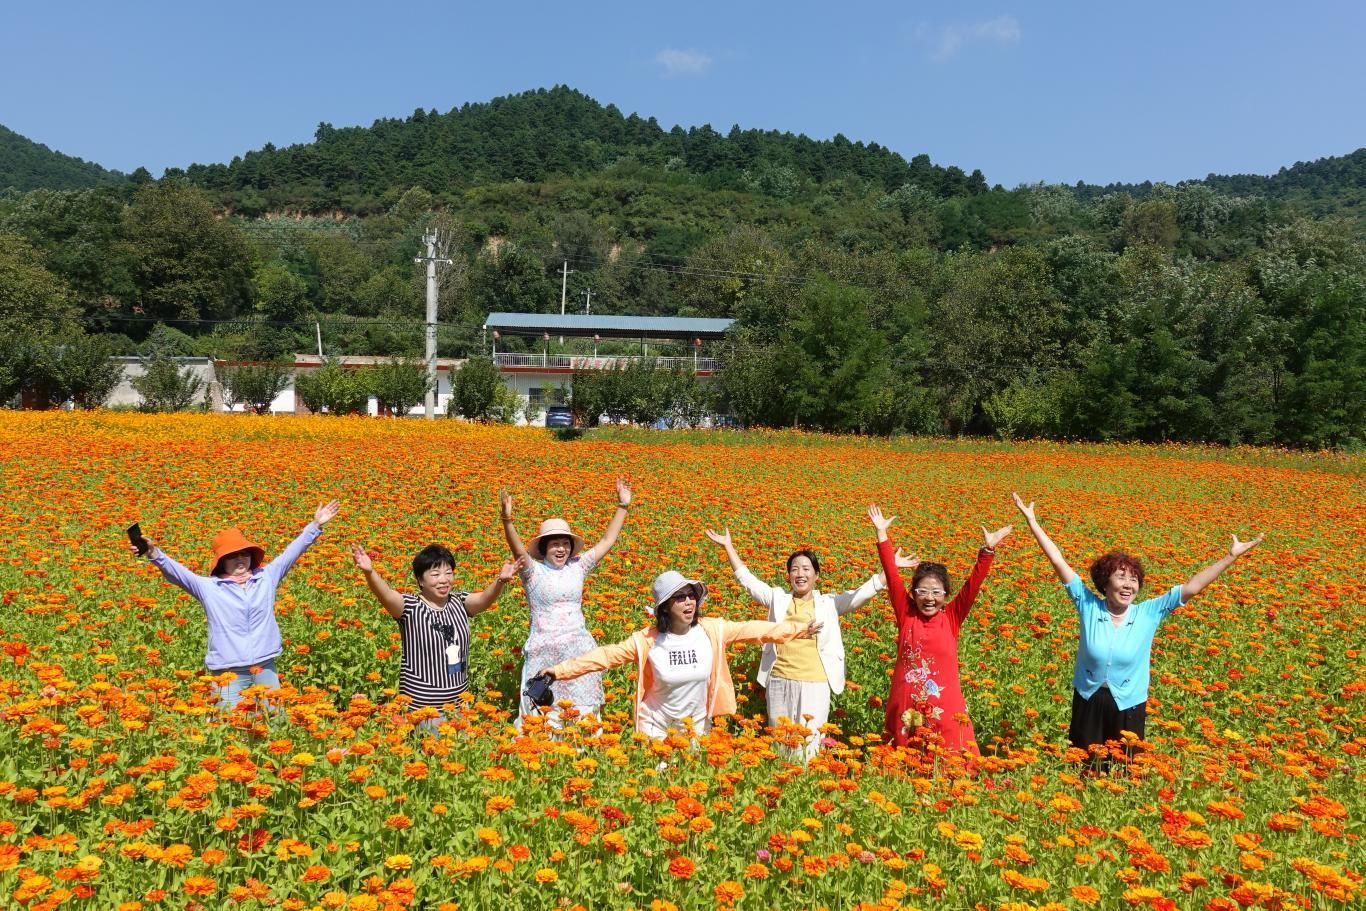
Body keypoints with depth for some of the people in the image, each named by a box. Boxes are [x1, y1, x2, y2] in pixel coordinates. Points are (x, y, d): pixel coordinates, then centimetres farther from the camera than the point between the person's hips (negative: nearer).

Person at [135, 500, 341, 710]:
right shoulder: (208, 587, 0)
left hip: (265, 668, 2)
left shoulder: (266, 578, 7)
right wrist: (155, 555, -27)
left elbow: (291, 553, 12)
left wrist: (315, 526, 13)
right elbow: (176, 572, -9)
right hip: (229, 672, -2)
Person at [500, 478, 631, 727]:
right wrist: (507, 520, -43)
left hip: (579, 650, 4)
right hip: (545, 652, -4)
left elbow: (607, 541, 7)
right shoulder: (533, 571, -7)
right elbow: (518, 550, -26)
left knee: (582, 711, 13)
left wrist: (622, 506, 3)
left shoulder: (577, 567, 4)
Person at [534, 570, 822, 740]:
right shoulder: (647, 640, -18)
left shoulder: (711, 630, -14)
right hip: (656, 727, -2)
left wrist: (801, 629, -7)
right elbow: (607, 655, -16)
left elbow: (753, 630, -8)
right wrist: (561, 670, -23)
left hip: (697, 726, 2)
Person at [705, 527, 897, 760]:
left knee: (810, 742, -1)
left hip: (815, 684, -2)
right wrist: (728, 546, 4)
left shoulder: (829, 603, 4)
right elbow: (746, 579, 7)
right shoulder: (778, 599, 7)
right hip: (780, 682, 2)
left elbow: (864, 592, -2)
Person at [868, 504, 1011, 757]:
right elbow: (892, 576, -3)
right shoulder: (906, 615, 0)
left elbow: (973, 585, -8)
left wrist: (988, 550, -19)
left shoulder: (951, 619, 0)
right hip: (906, 707, 1)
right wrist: (882, 533, -7)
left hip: (945, 707, -1)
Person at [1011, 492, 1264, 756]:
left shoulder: (1149, 613, -8)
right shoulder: (1088, 606, -11)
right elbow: (1059, 563, -13)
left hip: (1128, 707, 1)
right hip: (1088, 702, 0)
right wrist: (1033, 522, -15)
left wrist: (1231, 556, -12)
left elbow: (1191, 587, -9)